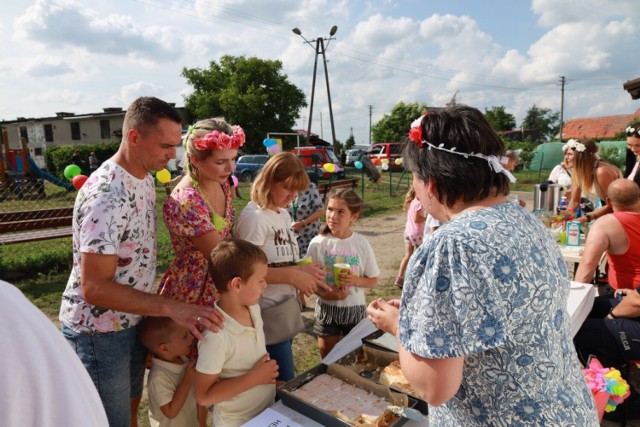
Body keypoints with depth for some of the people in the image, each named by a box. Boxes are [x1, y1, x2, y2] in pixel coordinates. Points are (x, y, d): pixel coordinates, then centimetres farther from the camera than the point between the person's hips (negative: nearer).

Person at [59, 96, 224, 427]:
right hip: (99, 331, -8)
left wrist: (156, 309, 10)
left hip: (133, 320, 8)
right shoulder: (107, 196, -29)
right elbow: (94, 288, -29)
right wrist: (171, 308, -33)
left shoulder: (145, 178, 0)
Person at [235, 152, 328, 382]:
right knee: (285, 382, 2)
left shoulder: (284, 214, 8)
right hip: (267, 312, -8)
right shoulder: (254, 217, -18)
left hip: (286, 307, 8)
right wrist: (294, 275, -23)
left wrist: (305, 271, -4)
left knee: (282, 377, 18)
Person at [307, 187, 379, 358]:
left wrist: (355, 280, -21)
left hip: (355, 309, 0)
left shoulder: (362, 244, -11)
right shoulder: (318, 243, -12)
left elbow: (373, 280, -2)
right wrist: (326, 294, -23)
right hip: (327, 310, 0)